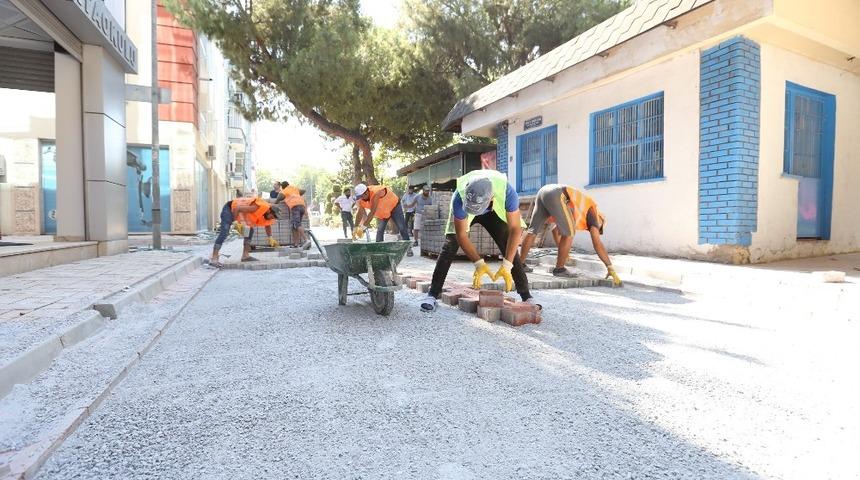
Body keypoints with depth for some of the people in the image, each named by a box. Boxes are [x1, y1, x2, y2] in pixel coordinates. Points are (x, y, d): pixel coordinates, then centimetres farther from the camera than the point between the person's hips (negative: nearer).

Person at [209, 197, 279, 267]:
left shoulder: (267, 213, -7)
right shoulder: (258, 208, -35)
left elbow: (267, 225, 13)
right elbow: (237, 208, -31)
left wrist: (270, 238, 6)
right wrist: (236, 222, -29)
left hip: (240, 212, 9)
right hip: (229, 209, -9)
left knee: (250, 231, 3)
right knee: (224, 233, -18)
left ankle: (245, 255, 6)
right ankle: (214, 259, -22)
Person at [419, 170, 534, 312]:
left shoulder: (507, 192, -41)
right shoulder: (459, 198, -41)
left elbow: (515, 229, -34)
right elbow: (461, 235, -31)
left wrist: (506, 266, -39)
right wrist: (479, 263, -38)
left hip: (495, 211, 1)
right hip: (464, 213, 0)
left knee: (510, 248, -11)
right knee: (450, 246, -17)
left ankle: (526, 295, -2)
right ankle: (433, 293, -11)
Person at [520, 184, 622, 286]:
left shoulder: (578, 212, 38)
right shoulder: (592, 212, 17)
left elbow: (556, 230, 47)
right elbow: (597, 243, 6)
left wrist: (563, 253, 54)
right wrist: (611, 268, 8)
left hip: (543, 191, 8)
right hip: (556, 195, -8)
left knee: (532, 230, 14)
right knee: (569, 233, 5)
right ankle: (559, 269, 9)